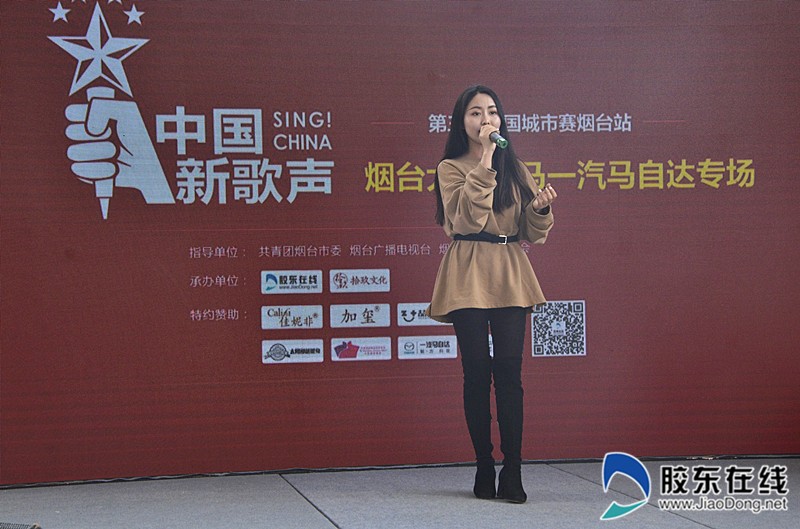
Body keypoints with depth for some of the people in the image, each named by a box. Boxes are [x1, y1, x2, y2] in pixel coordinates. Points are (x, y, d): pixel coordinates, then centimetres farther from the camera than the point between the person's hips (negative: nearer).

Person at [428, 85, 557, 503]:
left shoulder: (516, 169, 13)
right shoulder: (451, 168, 3)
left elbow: (532, 234, 11)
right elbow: (468, 219, -15)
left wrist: (540, 208, -10)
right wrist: (484, 163, -17)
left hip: (510, 276, 2)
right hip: (468, 277, -2)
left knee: (509, 371, -5)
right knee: (477, 372, -2)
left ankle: (512, 474, -3)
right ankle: (484, 470, 7)